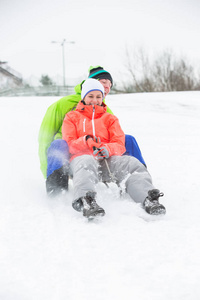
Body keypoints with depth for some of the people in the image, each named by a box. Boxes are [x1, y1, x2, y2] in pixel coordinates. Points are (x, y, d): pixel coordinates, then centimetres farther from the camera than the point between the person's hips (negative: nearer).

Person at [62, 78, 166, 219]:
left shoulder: (110, 119, 27)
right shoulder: (72, 117, 23)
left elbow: (120, 144, 12)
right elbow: (69, 144, 8)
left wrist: (107, 149, -14)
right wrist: (86, 141, -16)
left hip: (107, 158, 3)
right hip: (82, 156, -2)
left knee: (132, 163, -29)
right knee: (86, 163, -41)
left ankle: (148, 198, -51)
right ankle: (86, 201, -68)